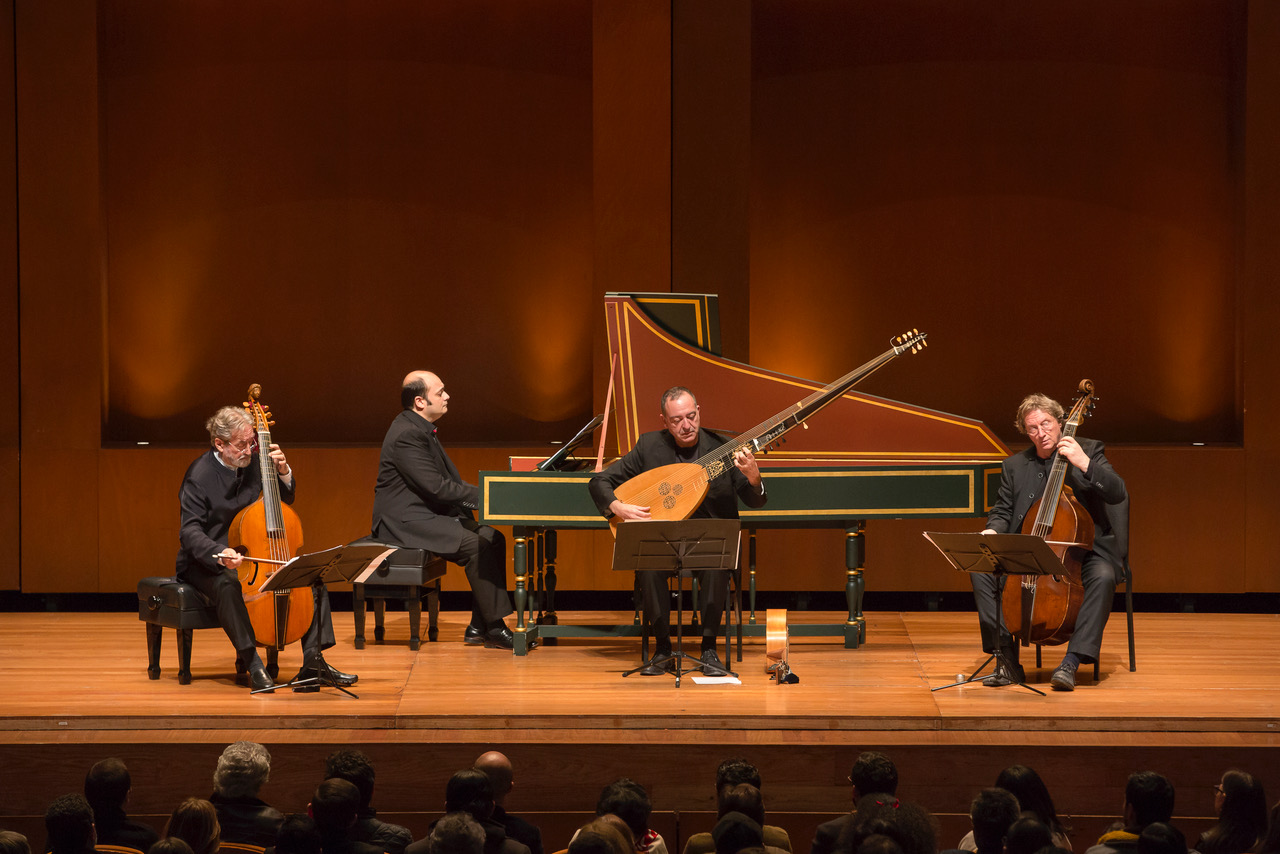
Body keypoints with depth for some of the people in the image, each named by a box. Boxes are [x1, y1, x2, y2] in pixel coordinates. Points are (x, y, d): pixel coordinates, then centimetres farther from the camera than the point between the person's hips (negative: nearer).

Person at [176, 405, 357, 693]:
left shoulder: (253, 464, 4)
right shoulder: (200, 475, -14)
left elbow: (285, 500, 18)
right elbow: (190, 532, -20)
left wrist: (283, 472, -4)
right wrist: (220, 554, -40)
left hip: (253, 558, 6)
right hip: (208, 562, -6)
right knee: (228, 585, -41)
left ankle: (313, 661, -12)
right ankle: (252, 662, -33)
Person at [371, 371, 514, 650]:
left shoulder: (421, 429, 15)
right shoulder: (407, 435, -18)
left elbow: (449, 480, 15)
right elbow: (435, 487, -23)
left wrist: (472, 499, -2)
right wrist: (483, 495, -18)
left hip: (428, 514, 11)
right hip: (406, 521, -11)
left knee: (493, 539, -2)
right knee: (476, 546, -24)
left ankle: (478, 627, -4)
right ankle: (494, 627, -17)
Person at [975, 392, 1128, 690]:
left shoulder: (1088, 451, 2)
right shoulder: (1014, 466, 11)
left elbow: (1118, 493, -11)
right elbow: (1002, 512, 13)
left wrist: (1084, 463, -24)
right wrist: (992, 531, -11)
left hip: (1082, 548, -3)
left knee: (1102, 576, -37)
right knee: (981, 570, -21)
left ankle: (1071, 662, -35)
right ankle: (1008, 661, -19)